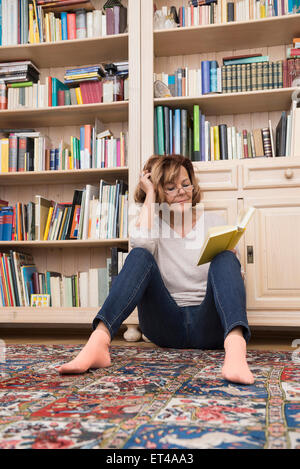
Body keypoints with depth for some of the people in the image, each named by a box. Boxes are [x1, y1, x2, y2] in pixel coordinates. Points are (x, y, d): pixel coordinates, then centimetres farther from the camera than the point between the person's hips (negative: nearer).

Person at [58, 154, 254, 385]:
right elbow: (140, 242, -17)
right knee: (140, 256, -23)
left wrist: (228, 261, -14)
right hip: (166, 326, 0)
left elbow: (237, 278, 9)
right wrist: (149, 195, -6)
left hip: (209, 324, 1)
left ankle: (235, 348, -53)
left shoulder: (213, 221, 11)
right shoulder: (153, 223, 10)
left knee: (224, 259, -26)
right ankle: (98, 343, -43)